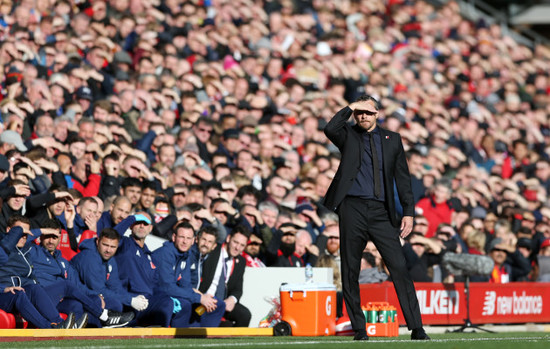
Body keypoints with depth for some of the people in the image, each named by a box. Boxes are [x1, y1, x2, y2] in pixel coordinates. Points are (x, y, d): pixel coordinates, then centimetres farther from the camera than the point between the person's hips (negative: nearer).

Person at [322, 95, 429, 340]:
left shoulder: (392, 140, 14)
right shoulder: (348, 136, 9)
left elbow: (402, 177, 12)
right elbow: (330, 129, -14)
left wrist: (408, 212, 4)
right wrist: (350, 108, -6)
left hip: (381, 211, 1)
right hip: (353, 209, 0)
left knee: (399, 268, -9)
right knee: (350, 272, 1)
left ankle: (416, 328, -10)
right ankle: (359, 330, 10)